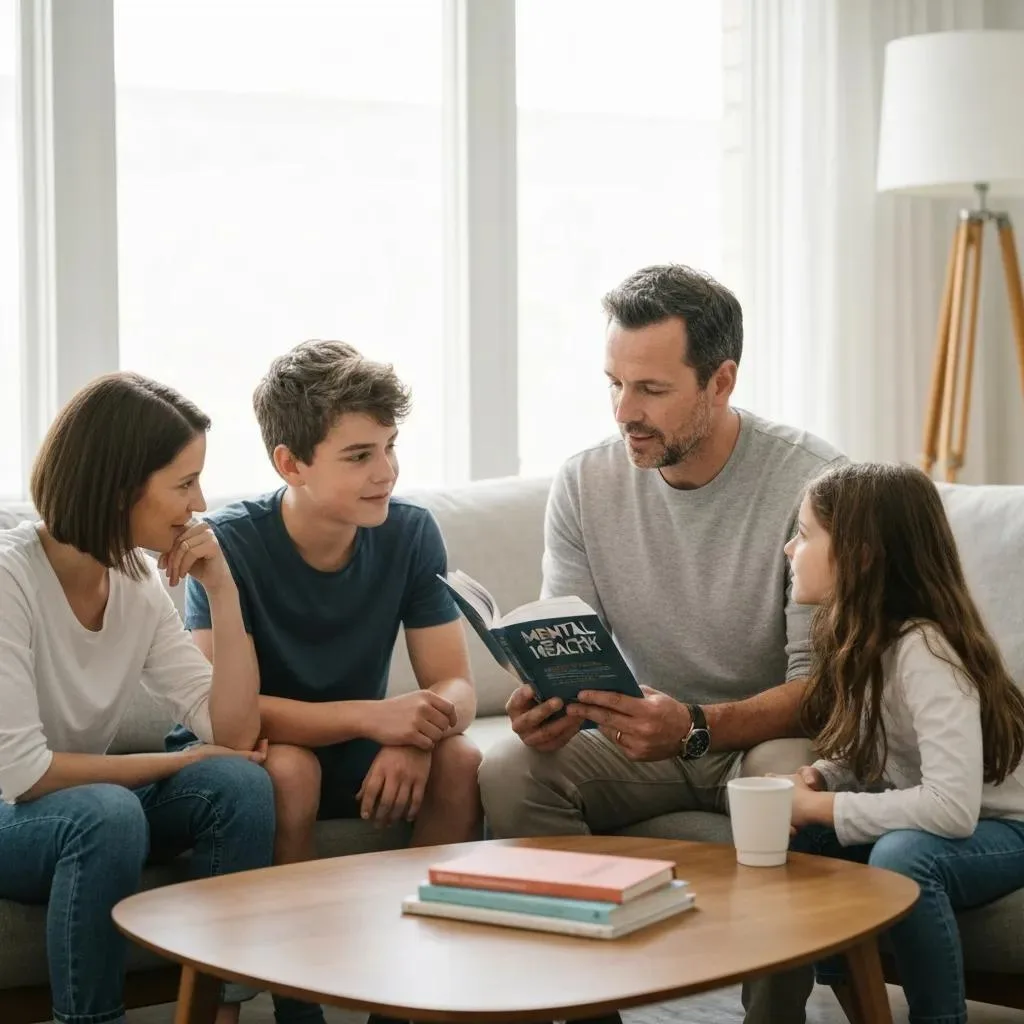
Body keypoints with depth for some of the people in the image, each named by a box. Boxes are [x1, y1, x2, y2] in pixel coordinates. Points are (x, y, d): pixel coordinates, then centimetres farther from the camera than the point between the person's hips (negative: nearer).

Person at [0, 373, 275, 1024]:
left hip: (81, 805, 6)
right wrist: (183, 763, -18)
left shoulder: (140, 583, -2)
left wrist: (223, 591, -14)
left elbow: (233, 736, -6)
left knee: (240, 785, -17)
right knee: (107, 815, -35)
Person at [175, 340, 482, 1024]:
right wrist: (372, 716, -38)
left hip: (357, 751, 4)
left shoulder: (410, 533, -10)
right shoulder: (231, 543, -21)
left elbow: (455, 685, -10)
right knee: (288, 769, -35)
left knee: (460, 761, -24)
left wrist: (417, 735, -34)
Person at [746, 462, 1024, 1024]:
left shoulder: (924, 651, -28)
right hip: (913, 823, 8)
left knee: (901, 856, -36)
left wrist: (817, 807, -28)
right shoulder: (857, 634, -3)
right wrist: (817, 779, -14)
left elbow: (952, 806, -37)